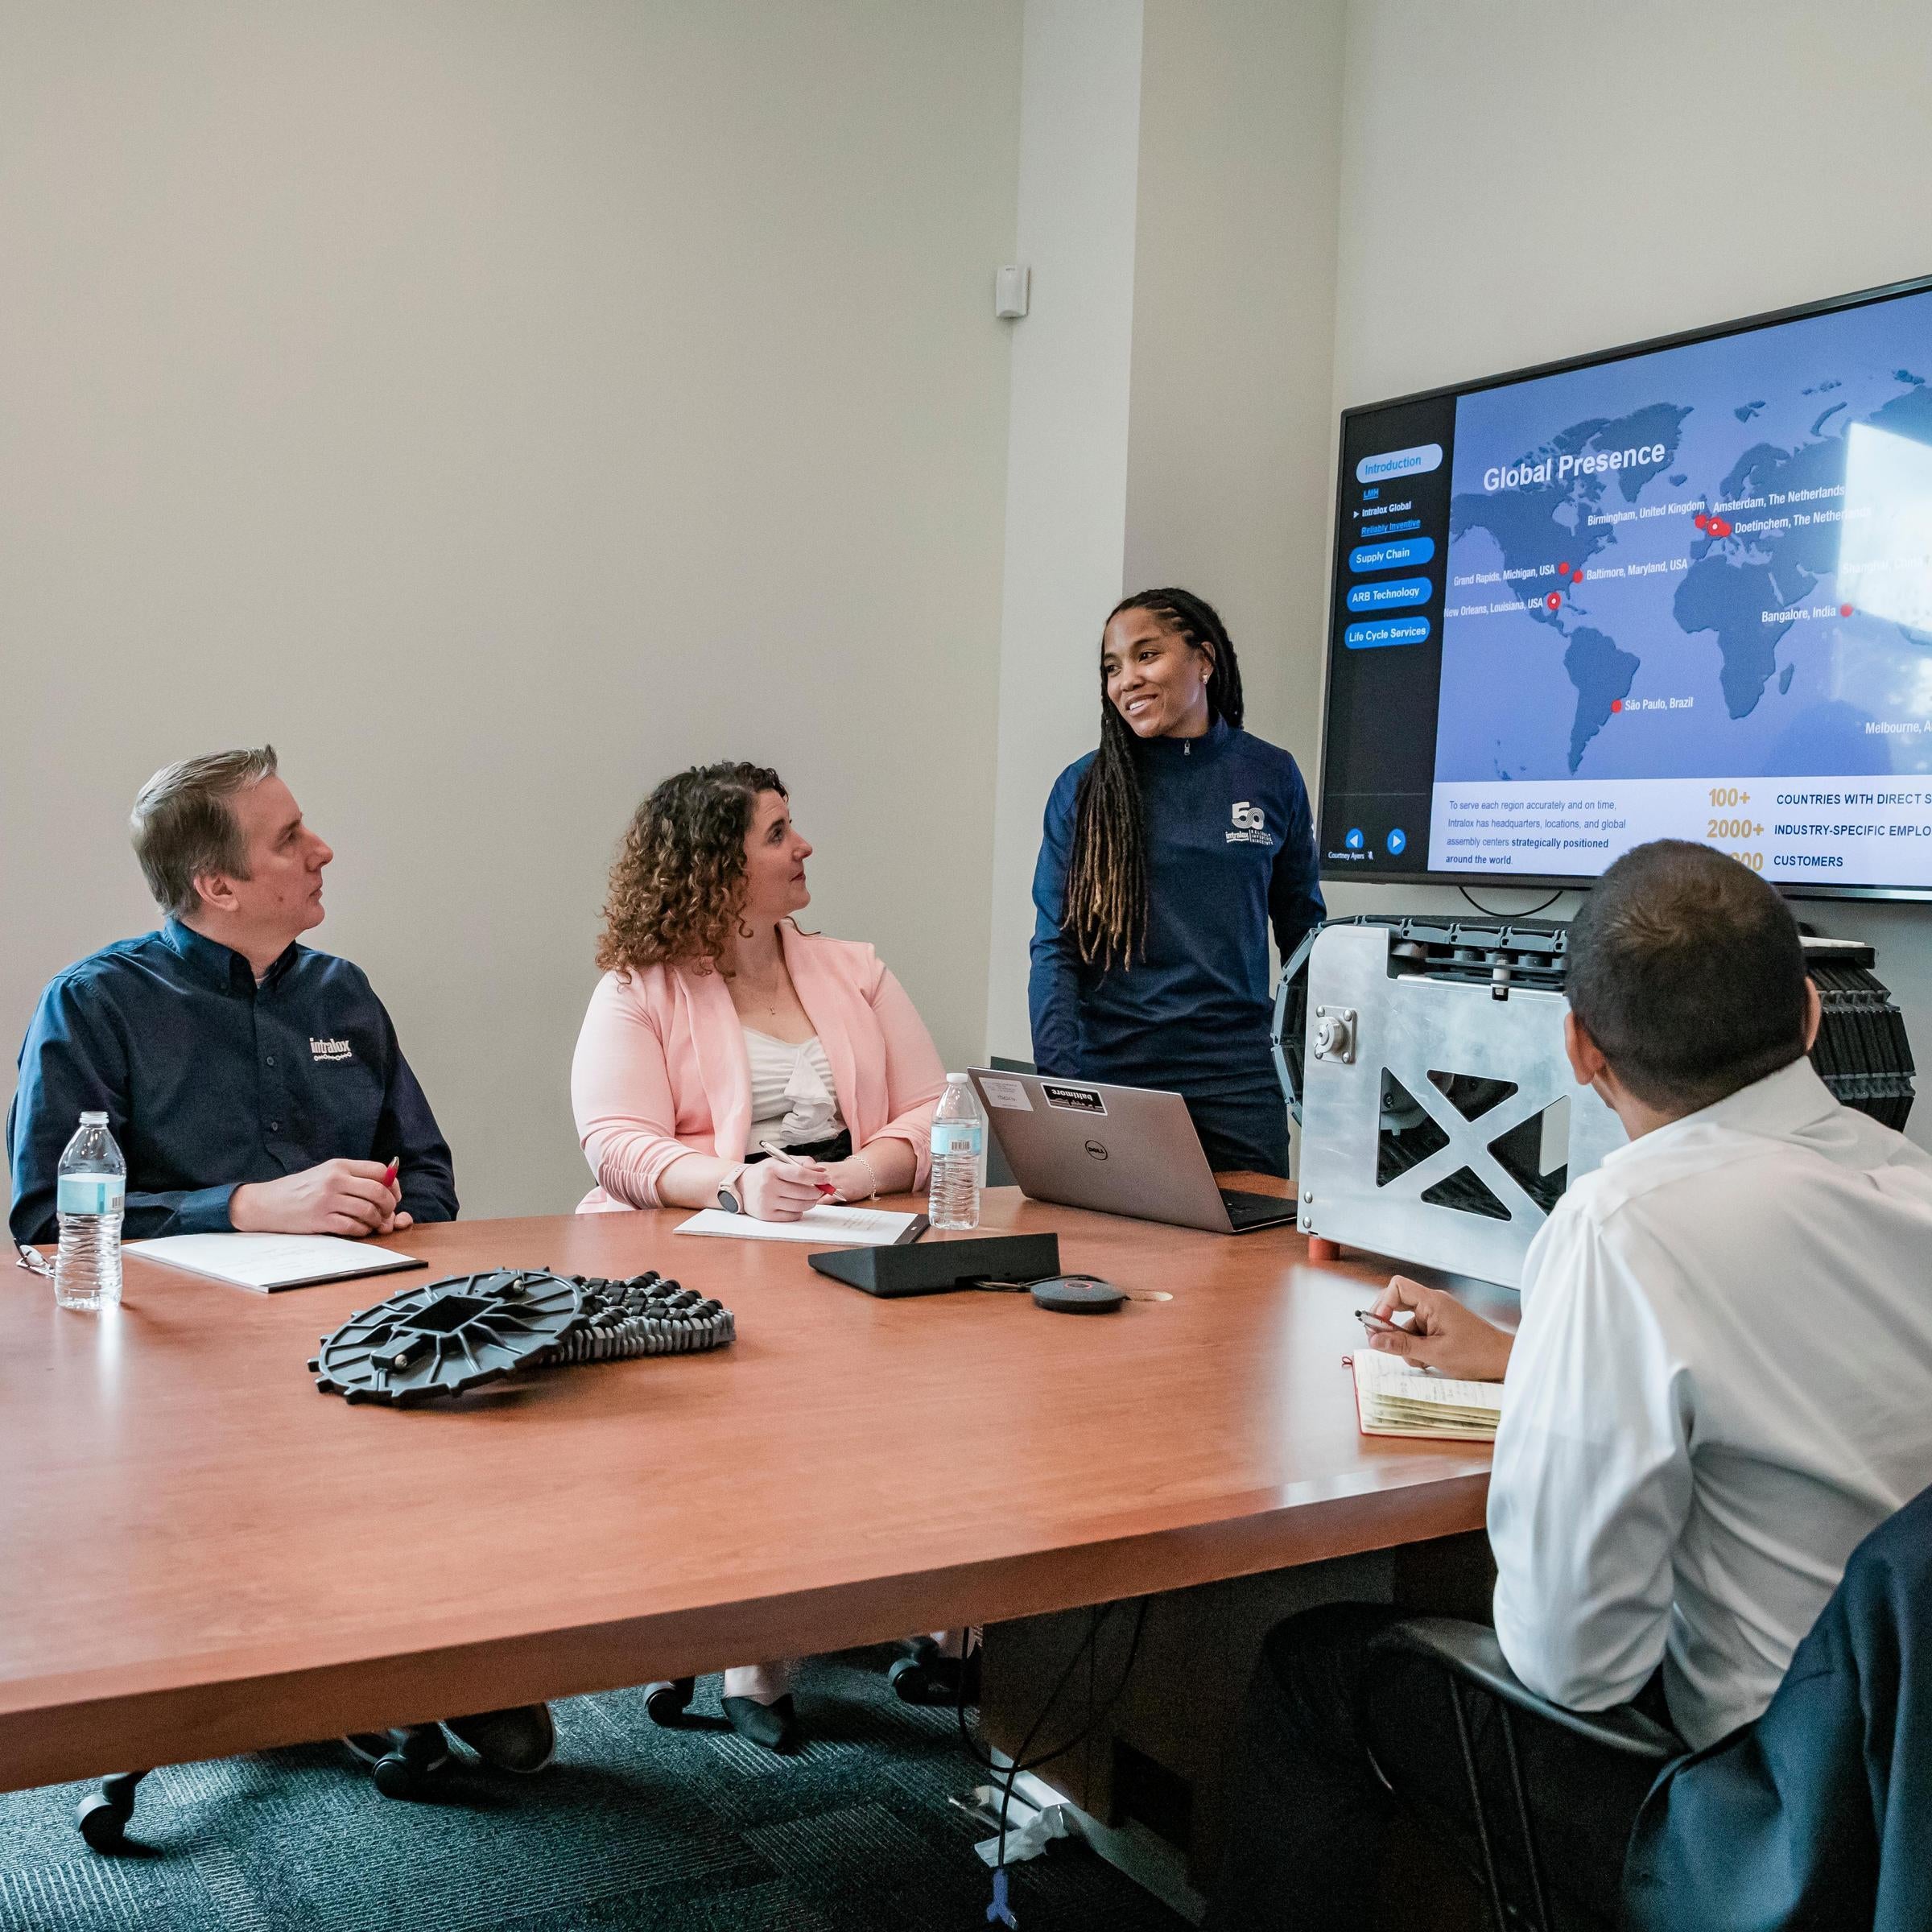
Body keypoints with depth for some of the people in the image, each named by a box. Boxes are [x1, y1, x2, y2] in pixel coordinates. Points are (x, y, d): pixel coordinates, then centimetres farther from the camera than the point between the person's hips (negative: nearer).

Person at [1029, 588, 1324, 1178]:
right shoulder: (1083, 789, 0)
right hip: (1108, 1071, -1)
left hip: (1236, 1075, 1)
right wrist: (1058, 1083, -14)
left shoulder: (1272, 777, 3)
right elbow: (1056, 946, -3)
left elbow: (1303, 928, 10)